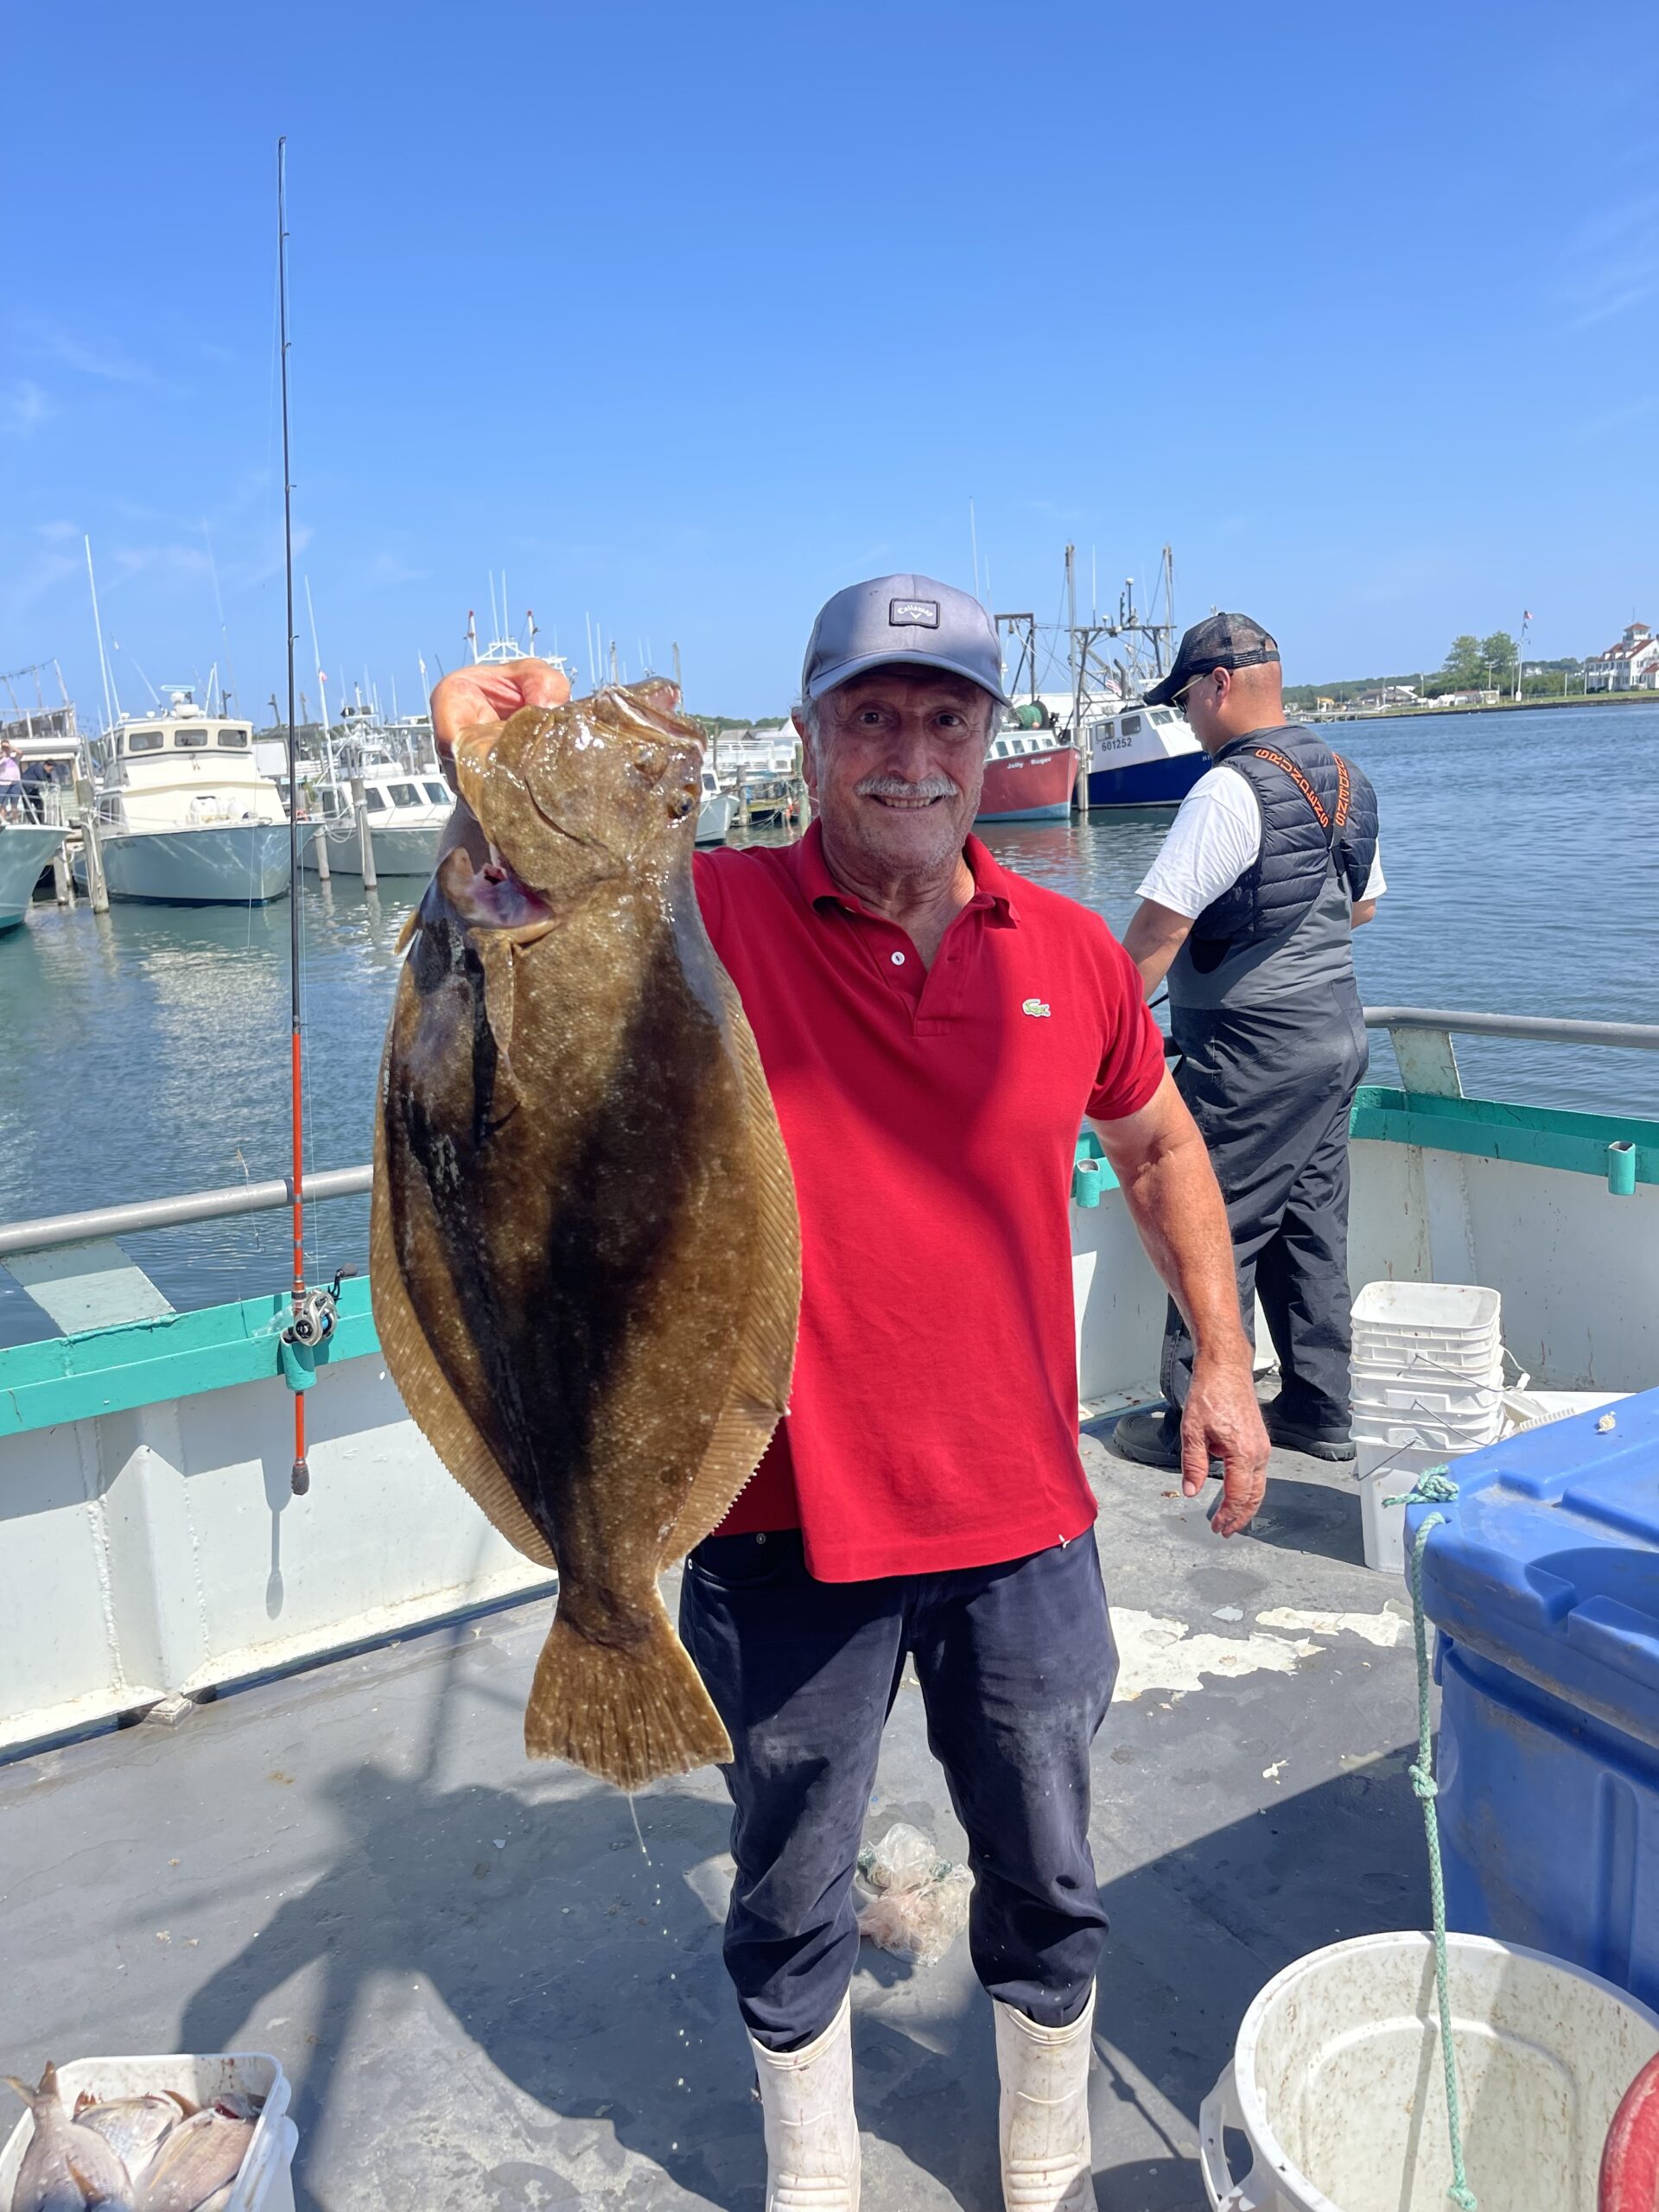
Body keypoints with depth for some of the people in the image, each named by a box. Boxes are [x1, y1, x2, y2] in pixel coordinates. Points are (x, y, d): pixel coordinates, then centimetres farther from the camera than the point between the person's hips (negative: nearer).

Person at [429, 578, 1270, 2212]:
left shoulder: (1069, 952, -1)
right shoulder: (716, 919, -11)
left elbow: (1155, 1148, 14)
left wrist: (1221, 1359, 13)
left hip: (1020, 1521, 3)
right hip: (790, 1525, -2)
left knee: (1046, 1887, 23)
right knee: (791, 1904, 20)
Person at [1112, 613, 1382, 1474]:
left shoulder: (1229, 790, -18)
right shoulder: (1343, 779, 10)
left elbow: (1159, 927, -21)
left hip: (1252, 1055, -9)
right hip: (1337, 1031, 9)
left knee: (1216, 1236, 0)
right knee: (1311, 1229, 15)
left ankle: (1196, 1425, 8)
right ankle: (1319, 1411, 25)